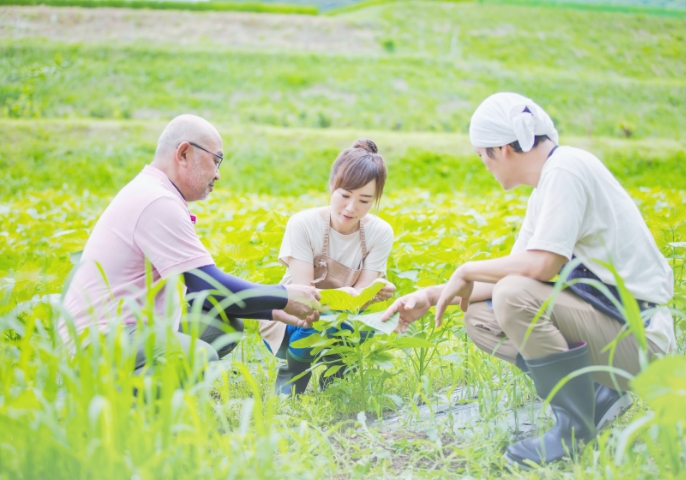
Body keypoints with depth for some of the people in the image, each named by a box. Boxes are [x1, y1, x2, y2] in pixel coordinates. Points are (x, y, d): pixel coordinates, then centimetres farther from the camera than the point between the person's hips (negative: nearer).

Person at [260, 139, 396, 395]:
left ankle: (333, 377, 3)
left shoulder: (380, 233, -12)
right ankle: (292, 372, -2)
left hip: (341, 323, 3)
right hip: (292, 319, -3)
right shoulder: (303, 224, -19)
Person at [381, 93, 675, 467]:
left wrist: (468, 271, -11)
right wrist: (433, 295, 13)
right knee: (479, 317, 7)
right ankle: (598, 394, 5)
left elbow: (542, 264, -27)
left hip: (637, 335, -10)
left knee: (516, 295, -29)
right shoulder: (545, 188, 13)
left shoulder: (566, 168, -17)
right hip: (603, 313, 10)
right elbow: (515, 273, 16)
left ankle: (575, 426, -12)